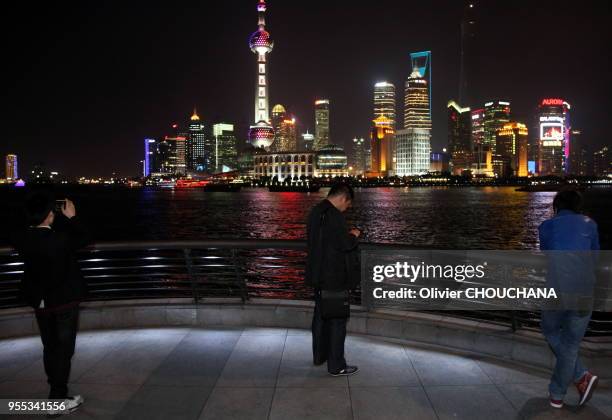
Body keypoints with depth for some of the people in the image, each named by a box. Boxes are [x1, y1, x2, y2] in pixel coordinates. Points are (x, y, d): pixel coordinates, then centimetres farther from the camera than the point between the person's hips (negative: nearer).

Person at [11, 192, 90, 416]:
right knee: (64, 349, 5)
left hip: (40, 302, 5)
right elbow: (84, 239, -7)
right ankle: (57, 401, 9)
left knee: (50, 348, 19)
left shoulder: (20, 239, -12)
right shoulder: (61, 239, -25)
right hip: (65, 300, -5)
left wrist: (38, 217, 1)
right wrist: (71, 217, -1)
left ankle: (57, 391, 33)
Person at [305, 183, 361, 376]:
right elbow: (344, 244, -23)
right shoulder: (333, 215, -21)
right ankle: (336, 366, 11)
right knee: (337, 319, 2)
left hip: (318, 275, 9)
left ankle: (319, 355, 34)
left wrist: (346, 235, 11)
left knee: (321, 315, 20)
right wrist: (354, 236, -4)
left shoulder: (316, 211, 8)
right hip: (335, 277, -9)